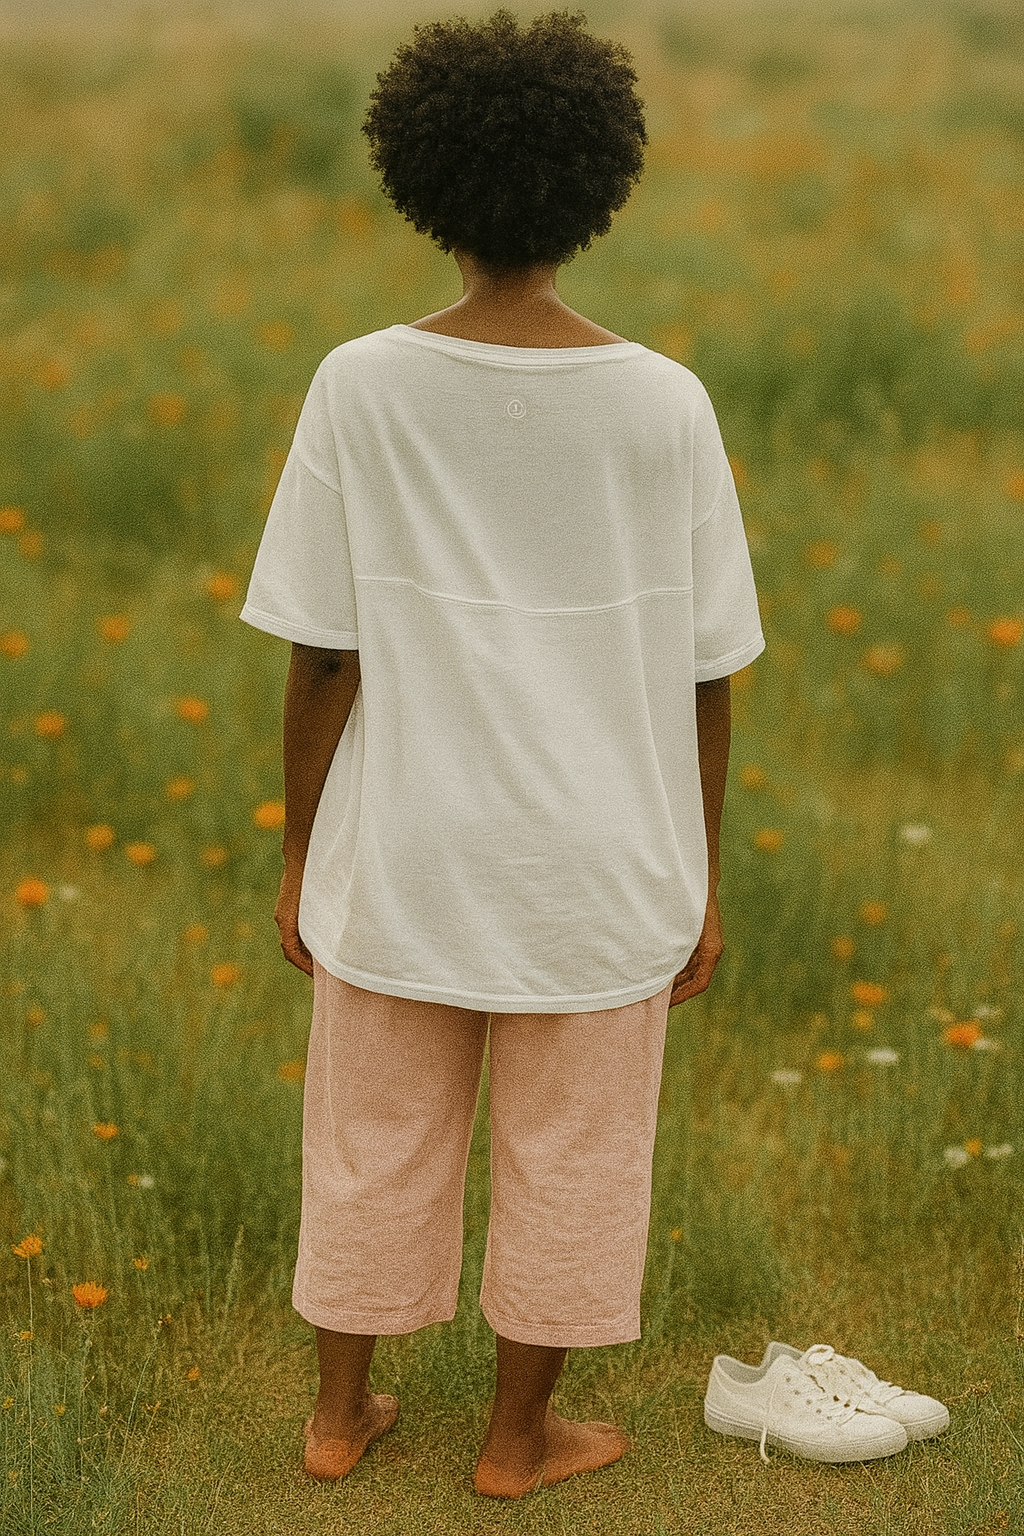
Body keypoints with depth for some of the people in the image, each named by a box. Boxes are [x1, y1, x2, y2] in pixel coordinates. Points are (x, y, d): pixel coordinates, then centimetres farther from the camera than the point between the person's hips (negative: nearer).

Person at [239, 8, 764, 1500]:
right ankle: (520, 1433, 30)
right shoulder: (664, 407, -11)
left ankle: (340, 1410, 33)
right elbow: (704, 677, -6)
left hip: (403, 861, 1)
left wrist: (302, 856, 4)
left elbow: (322, 657, -8)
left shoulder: (361, 388, -12)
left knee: (375, 1140, 18)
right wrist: (703, 883, 5)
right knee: (569, 1156, 16)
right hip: (598, 871, -1)